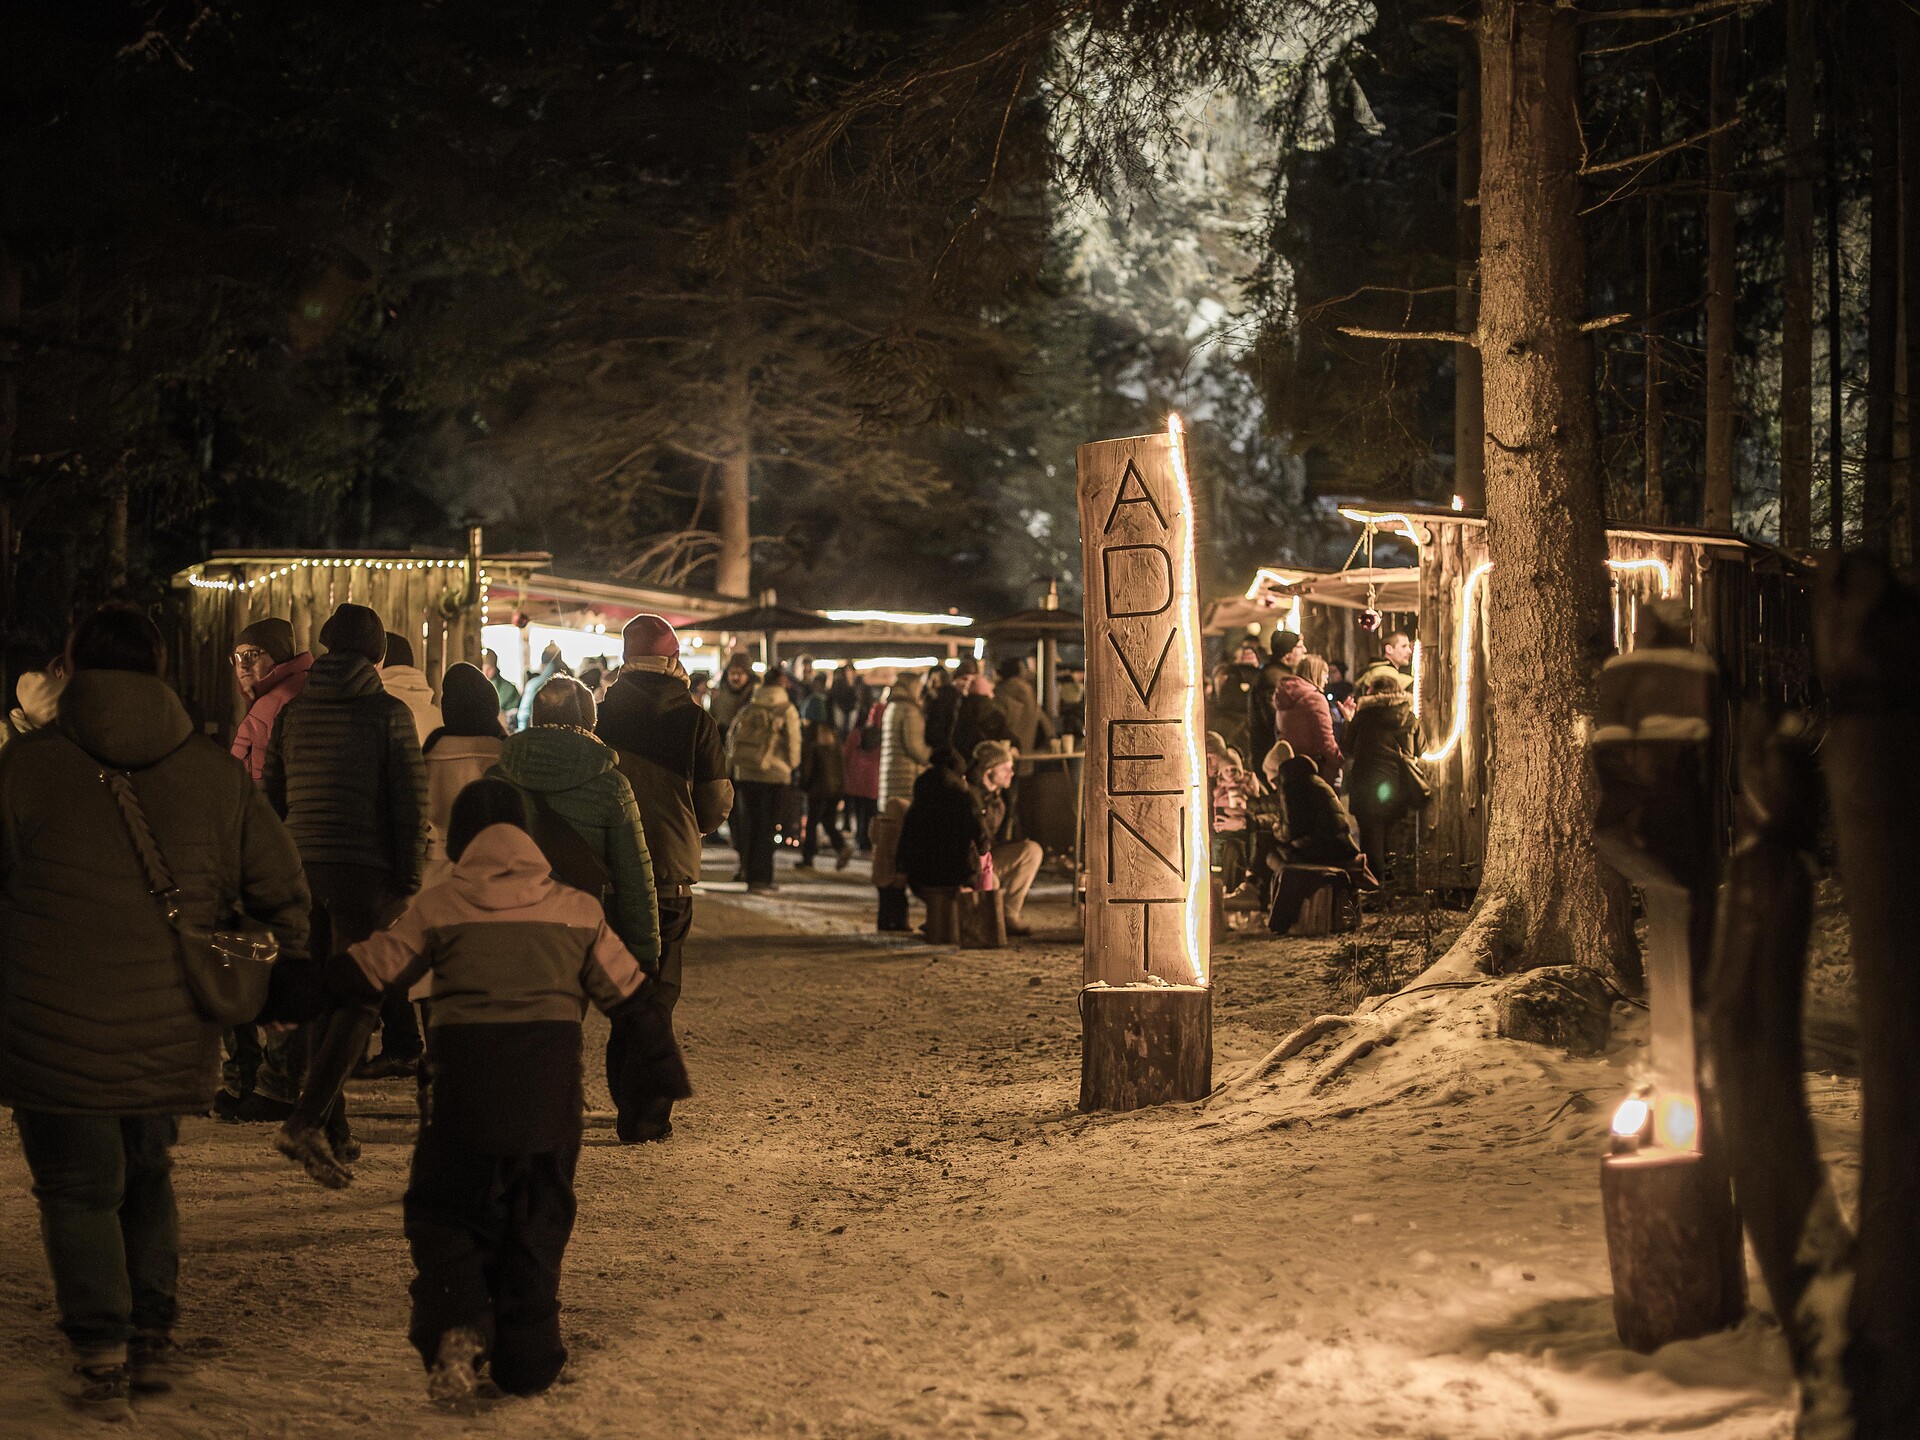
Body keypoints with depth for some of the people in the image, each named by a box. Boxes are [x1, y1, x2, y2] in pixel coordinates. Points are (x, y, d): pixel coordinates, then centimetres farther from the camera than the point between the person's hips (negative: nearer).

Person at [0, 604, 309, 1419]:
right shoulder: (217, 775, 2)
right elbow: (282, 892, 7)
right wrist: (296, 978, 24)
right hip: (170, 1037, 3)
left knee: (77, 1192, 9)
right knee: (147, 1182, 22)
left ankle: (101, 1361, 8)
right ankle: (153, 1341, 25)